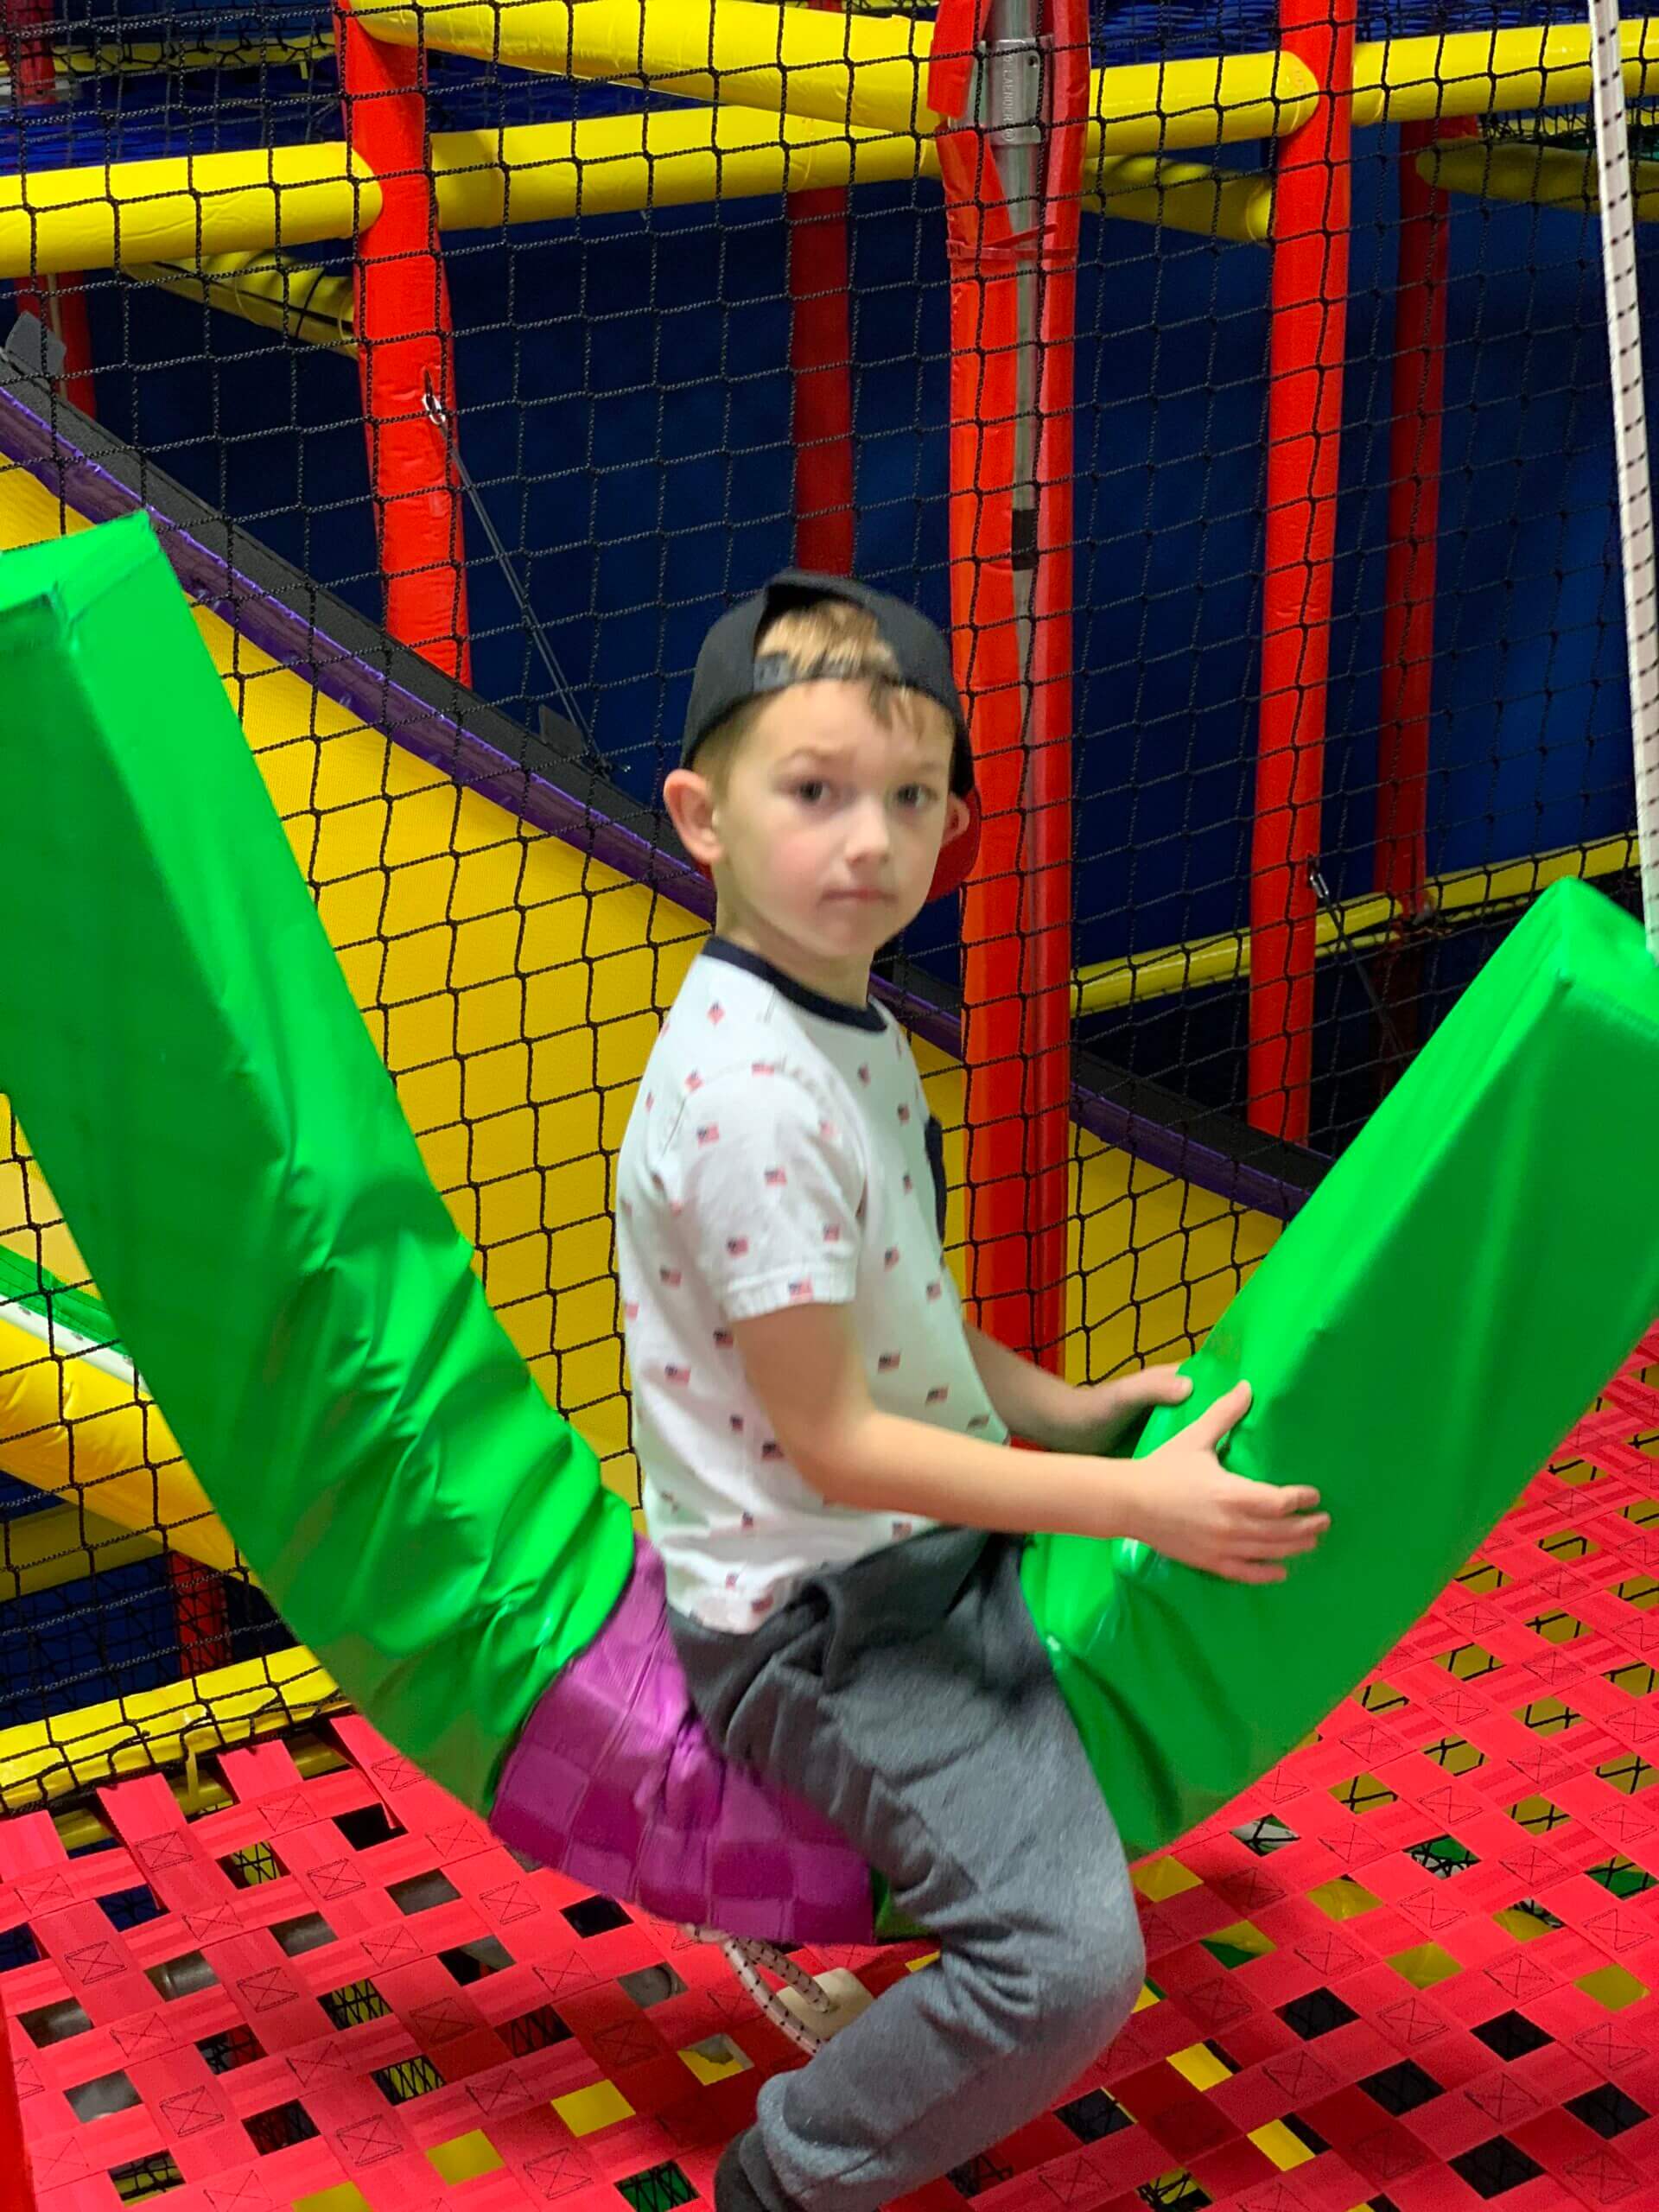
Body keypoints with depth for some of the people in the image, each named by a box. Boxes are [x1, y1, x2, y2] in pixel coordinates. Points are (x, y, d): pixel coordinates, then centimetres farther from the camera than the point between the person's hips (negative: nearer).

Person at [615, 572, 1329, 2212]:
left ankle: (852, 1865, 37)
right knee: (1066, 1962, -21)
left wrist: (1069, 1412, 10)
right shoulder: (749, 1089, -27)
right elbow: (835, 1445, -24)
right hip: (818, 1615, -10)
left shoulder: (854, 1030, 4)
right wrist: (1136, 1499, -21)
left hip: (928, 1546, 10)